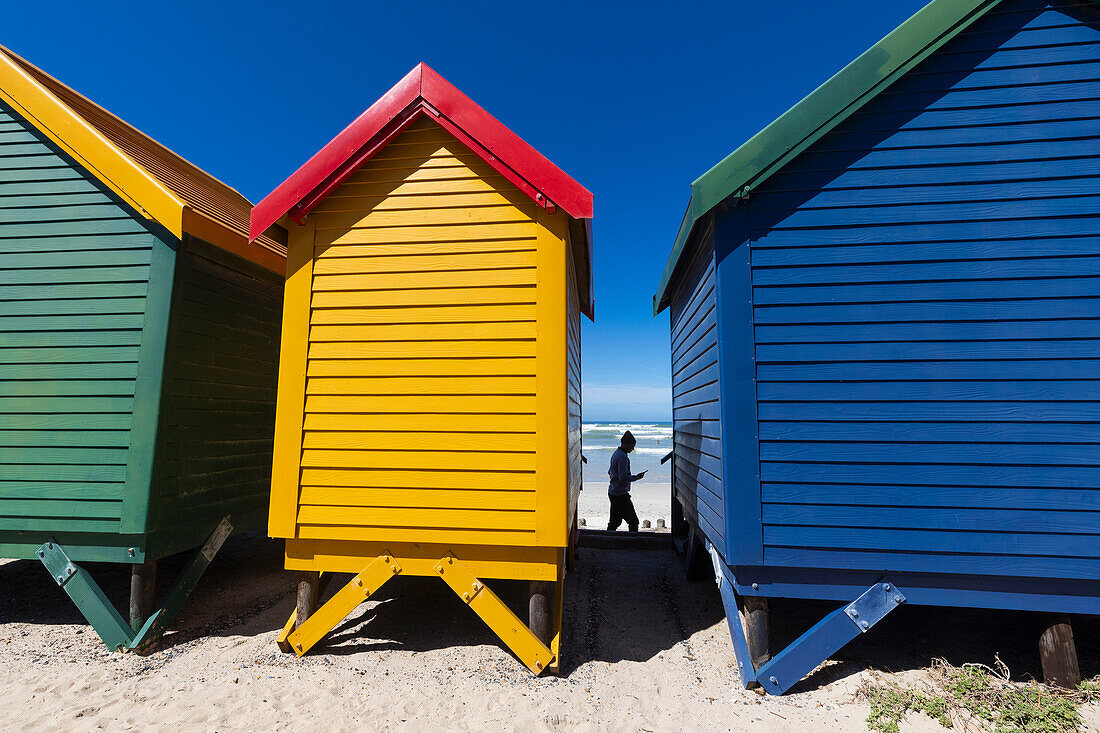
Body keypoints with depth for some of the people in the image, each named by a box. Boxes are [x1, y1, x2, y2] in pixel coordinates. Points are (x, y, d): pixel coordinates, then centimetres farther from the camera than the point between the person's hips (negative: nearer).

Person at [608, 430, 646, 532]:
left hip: (612, 493, 10)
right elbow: (623, 478, -23)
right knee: (633, 522, -2)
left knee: (614, 522, 15)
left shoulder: (616, 453, 12)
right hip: (621, 495, -10)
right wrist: (637, 477, -14)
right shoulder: (623, 457, -19)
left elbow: (610, 472, 24)